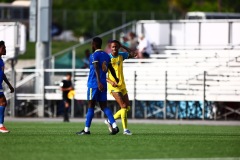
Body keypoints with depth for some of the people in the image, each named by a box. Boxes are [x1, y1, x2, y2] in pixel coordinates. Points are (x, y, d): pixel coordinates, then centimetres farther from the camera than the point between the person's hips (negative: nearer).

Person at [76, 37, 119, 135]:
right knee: (104, 106, 7)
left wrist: (99, 82, -31)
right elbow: (111, 69, 26)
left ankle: (86, 129, 1)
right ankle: (114, 126, -8)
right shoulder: (106, 55, 14)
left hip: (94, 84, -7)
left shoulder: (94, 55, -8)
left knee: (91, 106, -2)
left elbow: (96, 69, -21)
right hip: (103, 85, 7)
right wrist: (116, 79, 42)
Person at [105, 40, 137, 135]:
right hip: (114, 87, -7)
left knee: (127, 107, 6)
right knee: (124, 106, -16)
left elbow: (134, 54, 12)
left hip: (122, 85, 7)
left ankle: (110, 120, 20)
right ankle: (125, 129, -12)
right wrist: (110, 81, -21)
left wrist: (122, 46, 5)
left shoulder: (121, 56, 9)